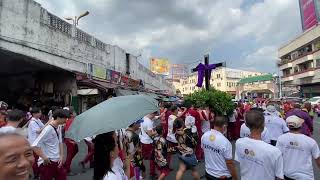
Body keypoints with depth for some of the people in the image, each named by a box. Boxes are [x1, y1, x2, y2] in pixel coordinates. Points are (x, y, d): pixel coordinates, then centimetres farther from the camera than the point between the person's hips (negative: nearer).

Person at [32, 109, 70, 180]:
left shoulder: (59, 127, 3)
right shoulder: (48, 129, -21)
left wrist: (61, 156, 6)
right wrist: (45, 158, -18)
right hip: (48, 163, -7)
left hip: (58, 161, 7)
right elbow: (35, 146, -23)